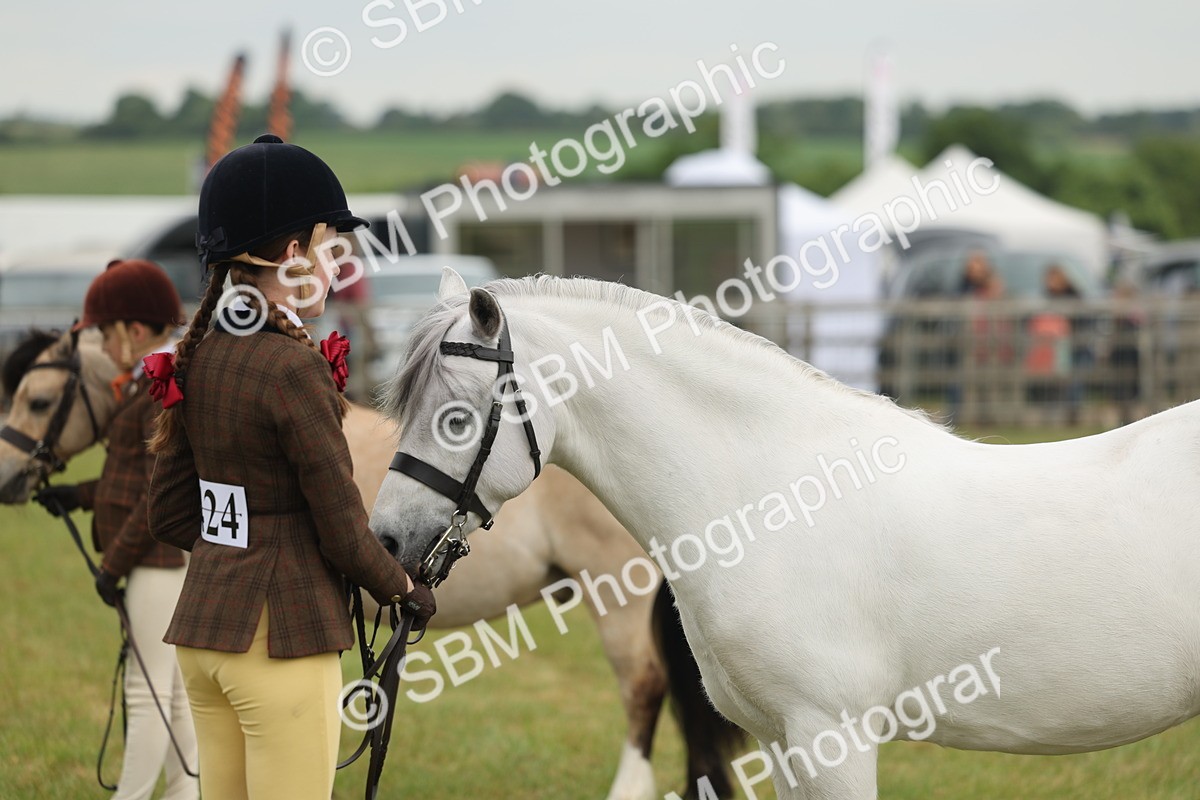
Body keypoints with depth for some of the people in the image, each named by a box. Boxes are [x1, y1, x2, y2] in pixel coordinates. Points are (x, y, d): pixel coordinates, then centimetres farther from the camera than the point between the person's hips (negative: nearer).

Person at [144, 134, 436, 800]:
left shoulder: (194, 361, 6)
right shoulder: (295, 369, -17)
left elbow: (170, 517, 11)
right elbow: (344, 533, -14)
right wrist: (405, 591, 3)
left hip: (200, 624, 8)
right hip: (280, 637, -8)